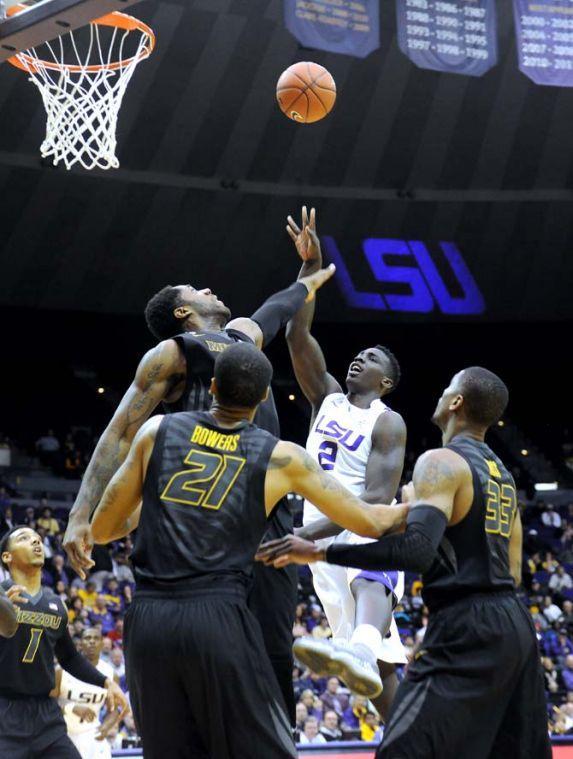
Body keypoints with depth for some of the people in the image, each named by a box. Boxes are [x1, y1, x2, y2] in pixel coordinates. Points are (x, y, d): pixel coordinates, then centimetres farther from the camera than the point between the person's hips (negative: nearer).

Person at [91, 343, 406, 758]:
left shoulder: (158, 431, 10)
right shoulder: (281, 457, 6)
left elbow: (101, 530, 15)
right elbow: (367, 522, 14)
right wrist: (409, 509, 34)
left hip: (147, 622, 3)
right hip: (218, 619, -3)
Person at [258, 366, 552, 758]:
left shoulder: (442, 462, -9)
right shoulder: (504, 476, 19)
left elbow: (416, 551, -24)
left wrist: (319, 552, -23)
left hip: (467, 626, -9)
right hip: (516, 623, 9)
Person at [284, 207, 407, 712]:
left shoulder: (388, 423, -3)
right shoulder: (327, 397, 16)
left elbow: (377, 499, -15)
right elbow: (298, 336, 5)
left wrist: (306, 534, -25)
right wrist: (311, 266, -4)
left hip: (368, 535, -7)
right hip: (323, 540, 7)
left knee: (368, 581, -43)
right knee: (381, 669, 6)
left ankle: (361, 653, -73)